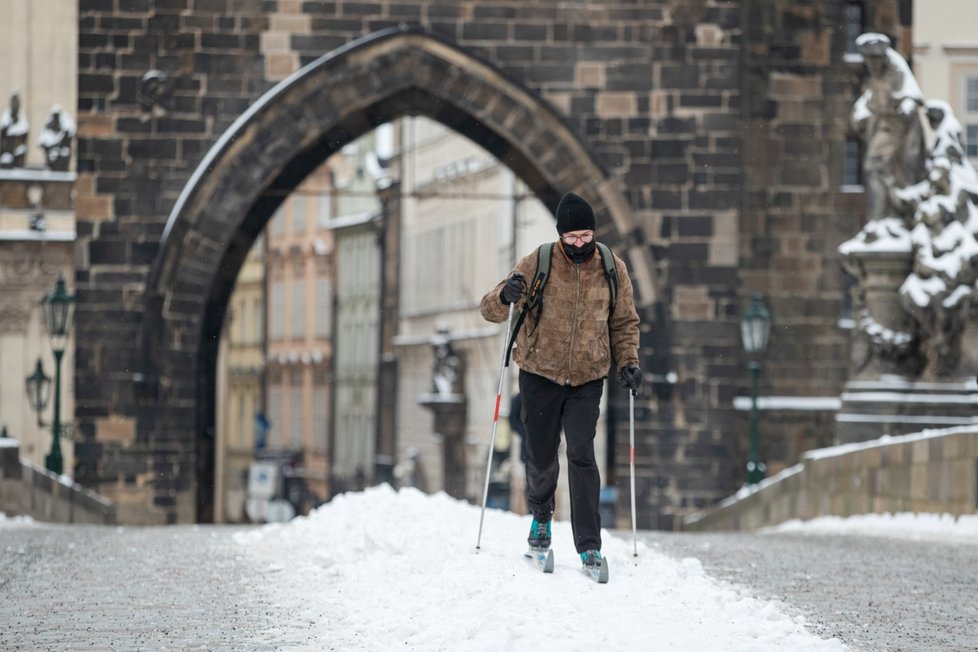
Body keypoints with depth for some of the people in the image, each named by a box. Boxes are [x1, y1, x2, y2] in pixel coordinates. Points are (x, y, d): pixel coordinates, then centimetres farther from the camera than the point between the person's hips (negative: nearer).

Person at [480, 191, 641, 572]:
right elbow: (490, 311, -7)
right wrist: (505, 296, -30)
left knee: (581, 455, -11)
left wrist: (628, 361, -5)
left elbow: (624, 323, 11)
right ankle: (541, 516, 36)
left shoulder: (612, 269, -2)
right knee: (541, 457, 6)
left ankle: (589, 544, -8)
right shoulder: (539, 263, -8)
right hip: (540, 376, 0)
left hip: (587, 380, 0)